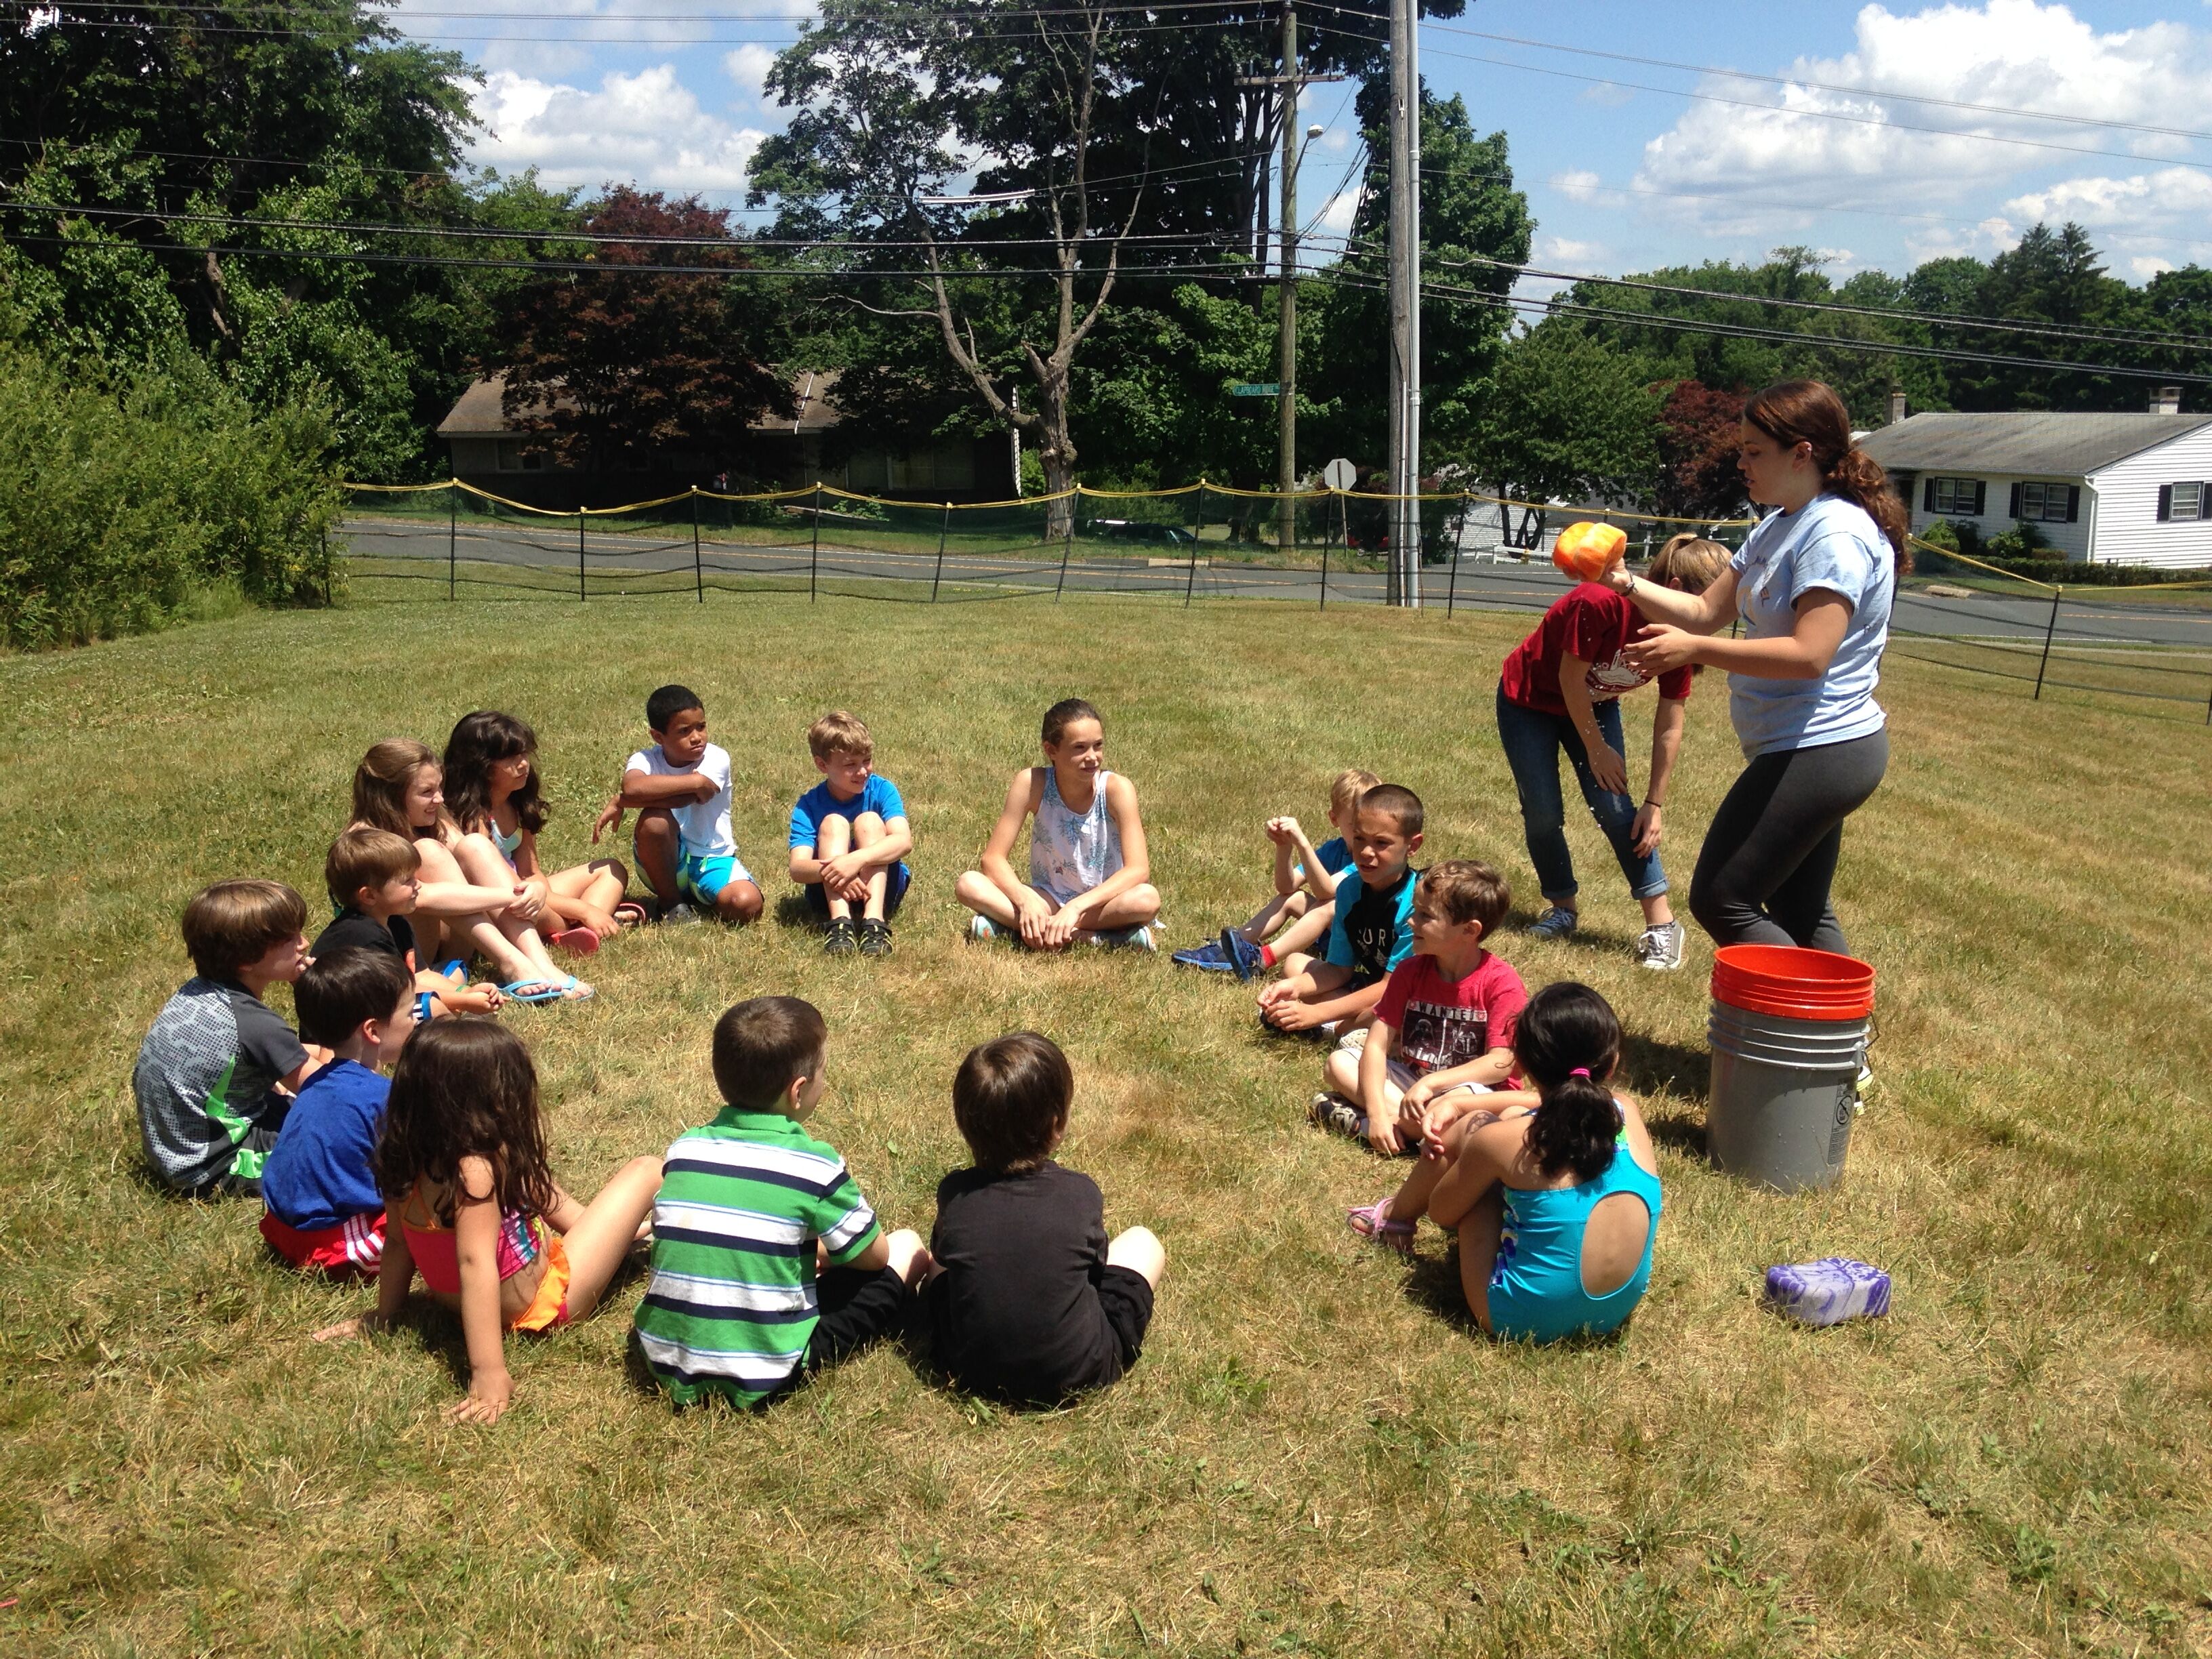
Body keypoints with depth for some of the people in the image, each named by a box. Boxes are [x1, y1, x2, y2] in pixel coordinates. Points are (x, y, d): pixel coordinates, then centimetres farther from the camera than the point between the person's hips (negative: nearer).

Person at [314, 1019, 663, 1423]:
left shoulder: (408, 1162, -12)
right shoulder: (475, 1172, -35)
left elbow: (397, 1241, -1)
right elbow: (476, 1264, -42)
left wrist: (384, 1315, 12)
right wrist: (490, 1377, -44)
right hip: (542, 1305, -8)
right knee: (647, 1171, 0)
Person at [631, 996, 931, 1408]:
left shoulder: (685, 1148, 2)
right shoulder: (814, 1164, -12)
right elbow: (873, 1256, 2)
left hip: (666, 1364, 5)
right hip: (765, 1375, -5)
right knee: (907, 1250, 7)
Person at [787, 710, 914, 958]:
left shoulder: (882, 790, -8)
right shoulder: (809, 805, -8)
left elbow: (904, 841, -26)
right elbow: (797, 867, -22)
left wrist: (857, 859, -43)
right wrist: (829, 870, -45)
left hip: (882, 888, 0)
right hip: (830, 893, 0)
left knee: (869, 820, -22)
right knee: (833, 822, -21)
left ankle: (874, 923, -40)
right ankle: (840, 924, -39)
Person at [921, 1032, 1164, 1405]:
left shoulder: (953, 1193, -8)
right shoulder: (1081, 1193, -12)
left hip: (972, 1373, 2)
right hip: (1078, 1374, -2)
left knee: (939, 1271, 28)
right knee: (1143, 1242, 15)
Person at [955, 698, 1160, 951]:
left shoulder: (1116, 788, -18)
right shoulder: (1032, 783, -14)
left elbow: (1138, 870, -25)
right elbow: (992, 858, -13)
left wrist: (1076, 907, -36)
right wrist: (1026, 901, -32)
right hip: (1047, 899, 2)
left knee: (1147, 899, -34)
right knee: (969, 885, -24)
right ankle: (1084, 937, -30)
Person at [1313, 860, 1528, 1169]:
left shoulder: (1501, 983, -15)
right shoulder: (1410, 972, -2)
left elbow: (1502, 1063, -21)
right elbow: (1376, 1045, -7)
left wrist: (1431, 1083, -28)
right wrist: (1377, 1111, -22)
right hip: (1410, 1080, 5)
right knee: (1339, 1062, -13)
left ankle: (1380, 1123, -25)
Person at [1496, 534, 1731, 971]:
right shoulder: (1602, 602, -37)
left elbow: (1669, 727, -12)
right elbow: (1570, 679, -25)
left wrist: (1655, 804, -11)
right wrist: (1596, 749, -14)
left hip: (1595, 705, 4)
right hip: (1530, 701, -4)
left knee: (1616, 809, -9)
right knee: (1543, 815, -5)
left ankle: (1662, 922, -5)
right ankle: (1563, 907, 17)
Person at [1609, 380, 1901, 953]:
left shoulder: (1836, 534, -18)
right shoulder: (1777, 528, 12)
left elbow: (1809, 655, -27)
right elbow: (1706, 611, 12)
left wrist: (1694, 650, -28)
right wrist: (1626, 582, 0)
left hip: (1817, 753, -10)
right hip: (1813, 753, 10)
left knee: (1720, 901, -7)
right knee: (1801, 916, 17)